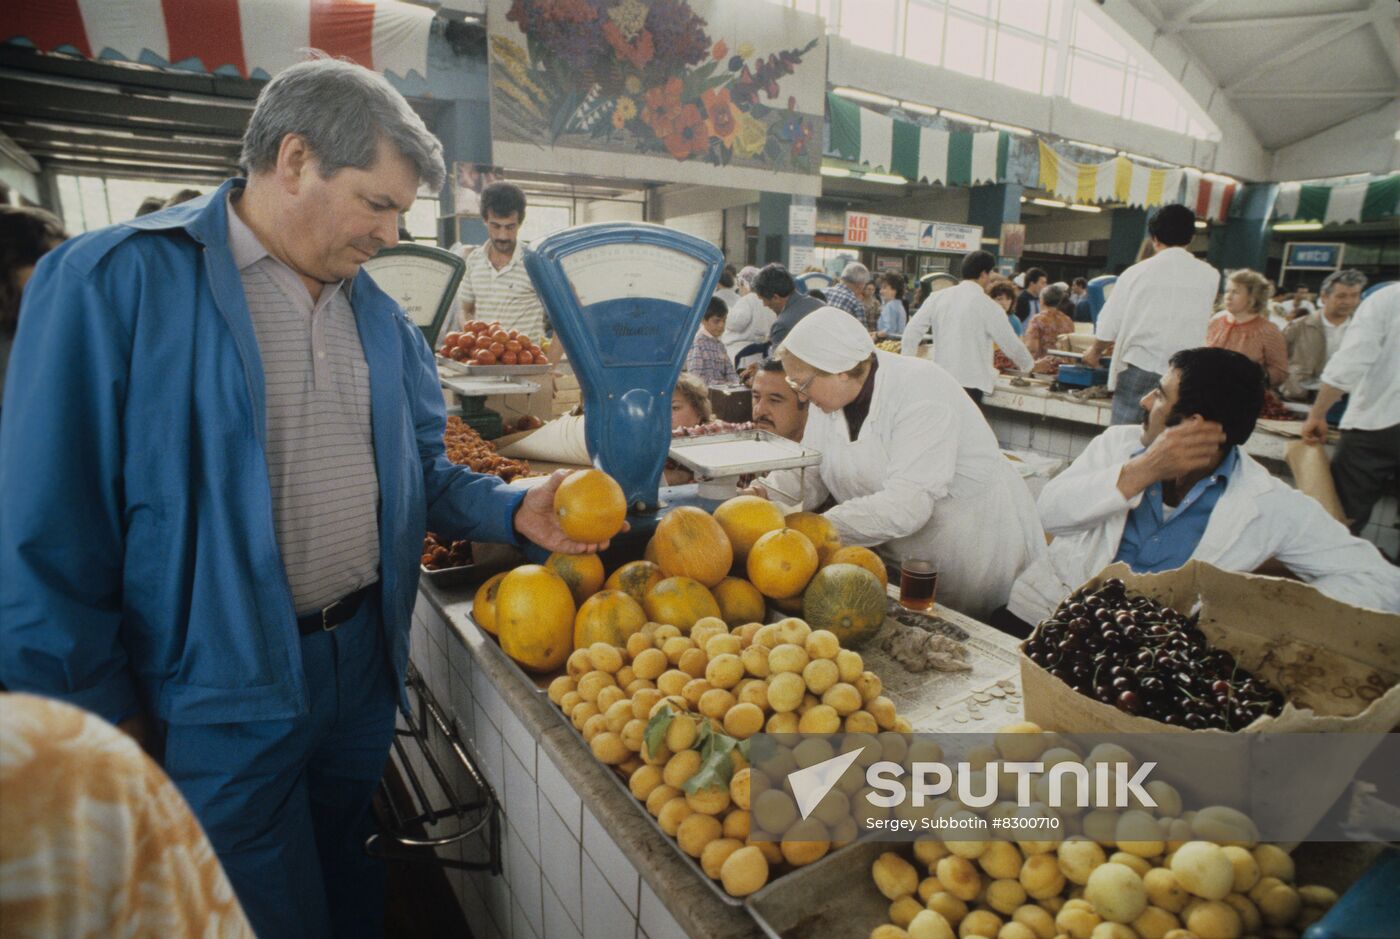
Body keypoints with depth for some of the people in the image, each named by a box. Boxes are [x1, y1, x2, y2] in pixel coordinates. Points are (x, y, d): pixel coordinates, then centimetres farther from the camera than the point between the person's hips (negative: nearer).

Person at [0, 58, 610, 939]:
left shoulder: (378, 314, 5)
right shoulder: (112, 282, -14)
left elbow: (418, 470, 9)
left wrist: (514, 510, -8)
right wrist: (103, 709, -9)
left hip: (365, 659, 6)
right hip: (222, 696, -5)